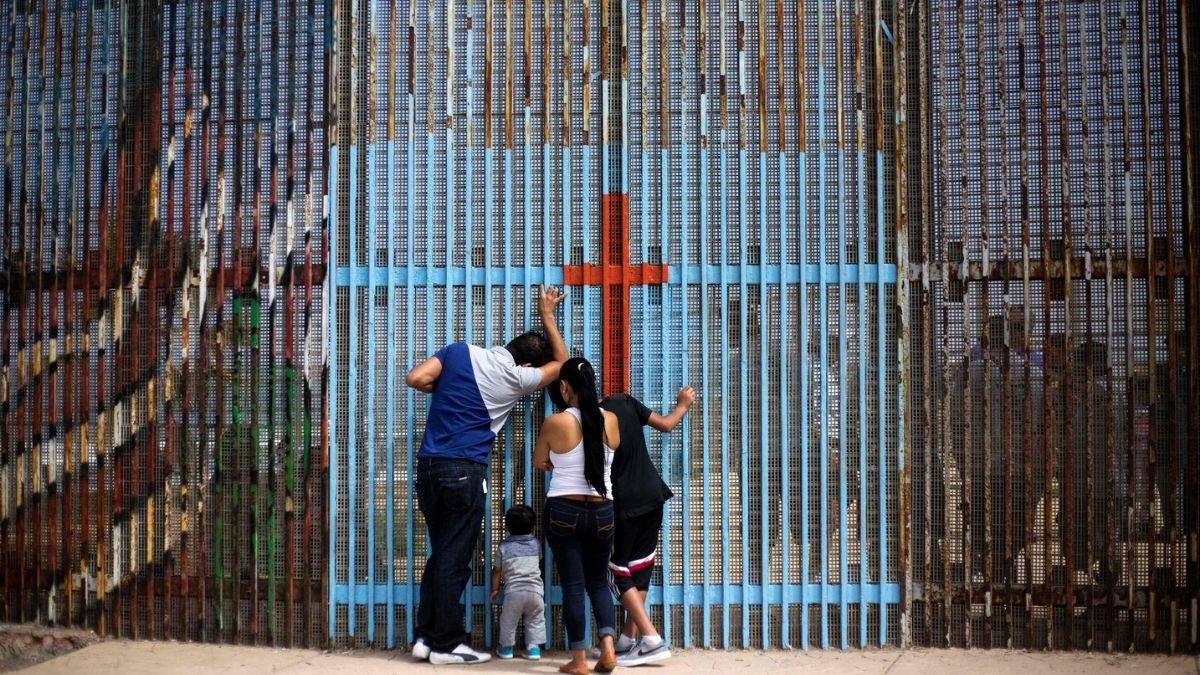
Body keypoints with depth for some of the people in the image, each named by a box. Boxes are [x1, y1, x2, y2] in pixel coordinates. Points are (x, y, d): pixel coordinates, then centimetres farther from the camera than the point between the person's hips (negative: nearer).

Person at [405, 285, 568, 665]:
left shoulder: (460, 351, 6)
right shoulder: (517, 378, -1)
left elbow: (416, 379, -1)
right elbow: (561, 361, 15)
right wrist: (547, 315, 23)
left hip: (428, 465, 5)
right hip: (464, 471, -5)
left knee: (440, 555, 15)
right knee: (454, 561, 2)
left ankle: (426, 636, 17)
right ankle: (446, 645, 6)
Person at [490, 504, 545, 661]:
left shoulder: (504, 547, 7)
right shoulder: (535, 544, 12)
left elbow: (497, 571, 11)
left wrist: (495, 589, 23)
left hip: (513, 590, -1)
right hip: (535, 589, 1)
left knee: (508, 620, 15)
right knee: (535, 620, 14)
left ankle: (506, 647, 20)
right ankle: (533, 647, 8)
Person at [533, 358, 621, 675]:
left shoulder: (555, 423, -11)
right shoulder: (610, 420, -1)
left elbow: (539, 463, 4)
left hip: (563, 511, -3)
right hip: (601, 512, 3)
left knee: (572, 584, 3)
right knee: (598, 581, 15)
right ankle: (607, 647, -2)